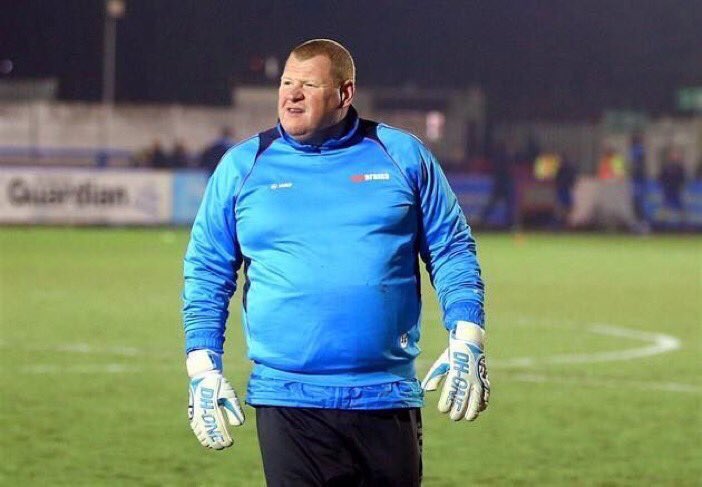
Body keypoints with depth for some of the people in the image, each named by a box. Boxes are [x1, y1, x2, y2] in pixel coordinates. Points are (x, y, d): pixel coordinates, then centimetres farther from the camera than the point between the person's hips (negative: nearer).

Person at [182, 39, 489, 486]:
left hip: (388, 399, 1)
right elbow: (206, 274, 10)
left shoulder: (403, 155, 7)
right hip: (287, 402, 0)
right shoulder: (241, 167, 7)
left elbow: (452, 251, 10)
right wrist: (204, 369, 2)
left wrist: (466, 341, -1)